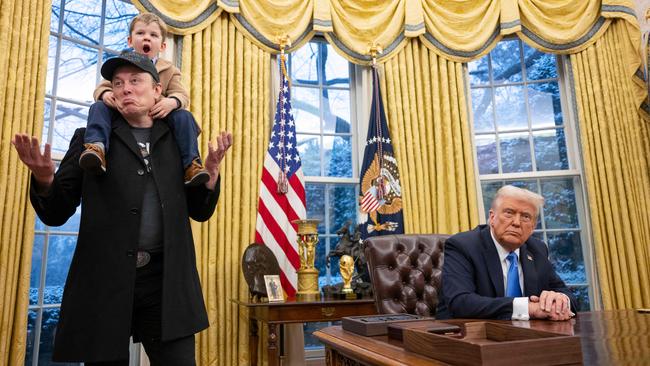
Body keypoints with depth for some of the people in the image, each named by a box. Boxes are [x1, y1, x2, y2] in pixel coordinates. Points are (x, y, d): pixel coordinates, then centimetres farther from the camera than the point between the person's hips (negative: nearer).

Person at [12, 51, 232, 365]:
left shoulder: (177, 141, 10)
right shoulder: (90, 139, 8)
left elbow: (200, 211, 13)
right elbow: (56, 214, 6)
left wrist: (211, 171, -4)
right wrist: (44, 179, -14)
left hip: (166, 280, 1)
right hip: (104, 279, 0)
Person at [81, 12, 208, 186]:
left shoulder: (169, 70, 8)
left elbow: (182, 95, -2)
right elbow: (102, 87, 10)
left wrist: (171, 102, -27)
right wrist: (105, 94, -18)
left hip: (156, 118, -1)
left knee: (183, 116, -25)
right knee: (98, 107, -21)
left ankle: (191, 164, -26)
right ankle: (96, 146, -39)